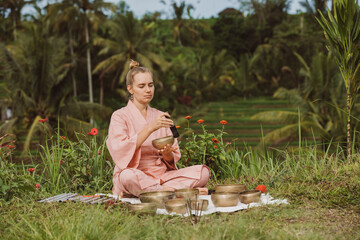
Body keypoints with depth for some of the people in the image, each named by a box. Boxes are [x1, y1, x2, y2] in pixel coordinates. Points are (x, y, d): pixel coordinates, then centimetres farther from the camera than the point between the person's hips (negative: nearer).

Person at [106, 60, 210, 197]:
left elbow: (173, 159, 11)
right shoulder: (120, 116, 2)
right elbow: (119, 151, -17)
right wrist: (150, 128, -24)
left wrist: (167, 154, -13)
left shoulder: (161, 116, 15)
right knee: (127, 176, -39)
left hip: (162, 174, 5)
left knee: (203, 171, -17)